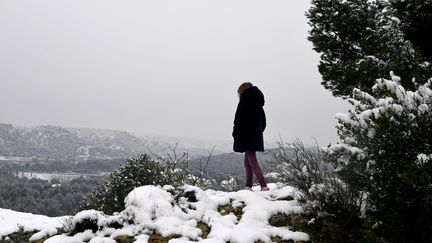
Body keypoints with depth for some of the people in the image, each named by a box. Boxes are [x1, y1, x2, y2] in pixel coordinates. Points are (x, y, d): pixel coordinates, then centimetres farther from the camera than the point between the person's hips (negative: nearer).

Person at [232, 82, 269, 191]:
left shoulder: (244, 102, -9)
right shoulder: (258, 105, 14)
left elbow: (238, 120, -14)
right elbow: (263, 122, 17)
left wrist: (235, 133, -4)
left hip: (247, 137, -8)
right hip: (256, 136, 8)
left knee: (253, 162, -7)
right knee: (248, 162, 14)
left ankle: (264, 186, -13)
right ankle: (248, 187, 16)